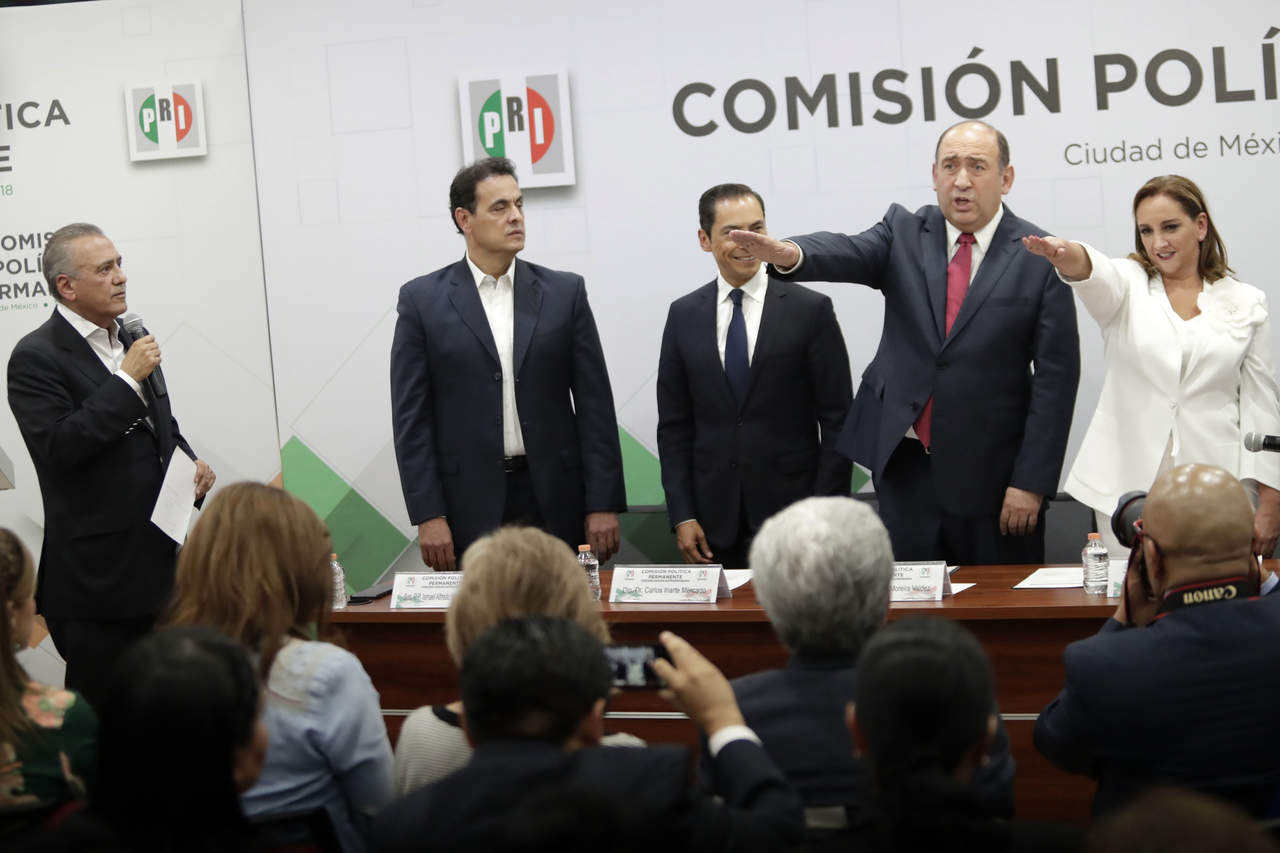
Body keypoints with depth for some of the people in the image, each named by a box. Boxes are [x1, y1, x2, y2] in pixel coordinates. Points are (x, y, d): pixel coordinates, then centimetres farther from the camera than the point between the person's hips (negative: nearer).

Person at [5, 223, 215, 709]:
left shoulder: (129, 342, 13)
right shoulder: (36, 358, -11)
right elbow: (59, 447, -23)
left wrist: (191, 465, 5)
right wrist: (128, 379, -21)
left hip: (157, 563, 8)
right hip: (97, 573, -7)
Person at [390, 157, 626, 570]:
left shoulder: (564, 292, 7)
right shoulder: (422, 300, 2)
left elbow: (595, 405, 5)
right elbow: (412, 417, 0)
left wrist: (603, 504, -2)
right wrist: (428, 515, -7)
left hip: (554, 501, 1)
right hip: (468, 506, -1)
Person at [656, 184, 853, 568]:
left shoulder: (811, 310, -1)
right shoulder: (684, 316, 7)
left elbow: (837, 421, -2)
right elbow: (674, 425, 8)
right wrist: (682, 515, 0)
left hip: (792, 514, -2)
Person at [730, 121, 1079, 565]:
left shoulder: (1040, 257, -3)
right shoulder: (904, 233, 4)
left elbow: (1056, 376, -5)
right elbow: (848, 253, -16)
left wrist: (1032, 481, -10)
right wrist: (790, 254, -40)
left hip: (992, 475, -2)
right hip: (905, 466, 2)